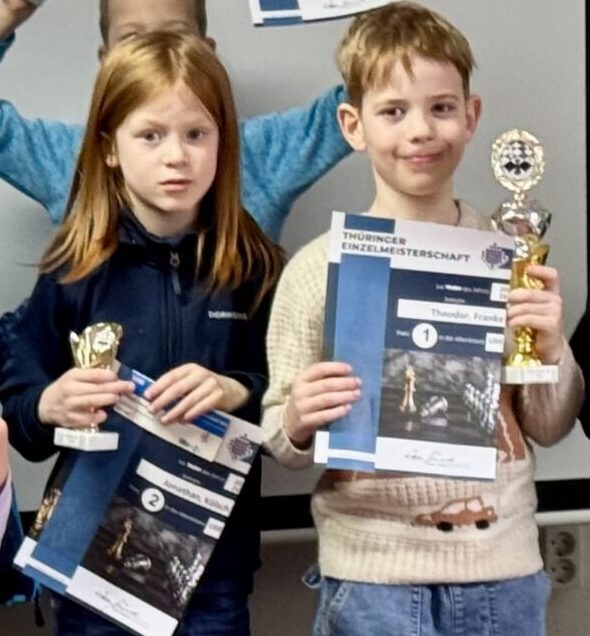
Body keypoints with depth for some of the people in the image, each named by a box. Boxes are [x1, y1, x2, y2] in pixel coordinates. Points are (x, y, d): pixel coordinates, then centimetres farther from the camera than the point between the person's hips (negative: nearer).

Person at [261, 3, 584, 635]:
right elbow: (281, 441, -1)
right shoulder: (317, 268, -6)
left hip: (502, 565, 2)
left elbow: (548, 428, 7)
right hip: (372, 571, -2)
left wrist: (551, 349, -10)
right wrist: (296, 423, -21)